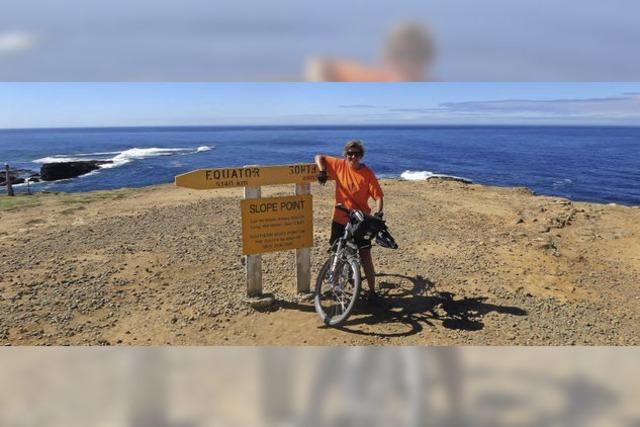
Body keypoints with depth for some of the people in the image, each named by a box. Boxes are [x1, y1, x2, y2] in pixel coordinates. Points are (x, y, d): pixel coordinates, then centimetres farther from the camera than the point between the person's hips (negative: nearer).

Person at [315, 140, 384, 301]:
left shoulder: (368, 173, -9)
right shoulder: (339, 165, -3)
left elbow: (378, 196, -11)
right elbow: (319, 157, 7)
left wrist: (378, 213, -27)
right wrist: (322, 171, -11)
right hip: (340, 219, 2)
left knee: (365, 256, 0)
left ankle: (372, 291, 12)